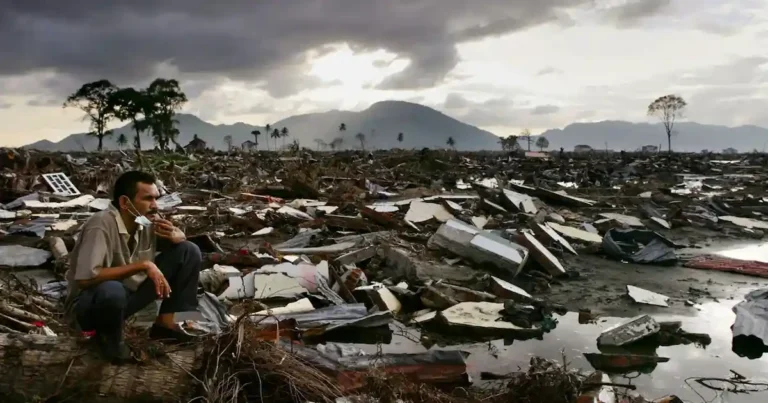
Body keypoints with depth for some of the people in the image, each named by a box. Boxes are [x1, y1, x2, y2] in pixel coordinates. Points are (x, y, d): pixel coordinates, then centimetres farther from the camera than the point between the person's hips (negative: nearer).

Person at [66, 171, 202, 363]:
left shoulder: (147, 220, -9)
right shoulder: (101, 225, -28)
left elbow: (182, 238, 9)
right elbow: (86, 278, -36)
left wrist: (174, 235, -17)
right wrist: (143, 265, -33)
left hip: (131, 292, 6)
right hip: (92, 301, -6)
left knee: (188, 251, -4)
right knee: (112, 291, -43)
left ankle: (166, 323, 1)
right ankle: (108, 337, -8)